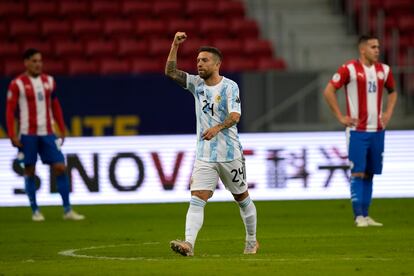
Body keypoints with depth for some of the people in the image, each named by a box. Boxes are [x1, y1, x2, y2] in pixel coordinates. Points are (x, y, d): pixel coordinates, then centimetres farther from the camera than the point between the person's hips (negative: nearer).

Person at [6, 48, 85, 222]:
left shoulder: (49, 81, 9)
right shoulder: (17, 84, -5)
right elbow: (10, 111, -5)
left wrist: (62, 130, 12)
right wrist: (12, 135, -11)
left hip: (47, 133, 4)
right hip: (28, 134, -4)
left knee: (60, 168, -3)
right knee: (30, 171, 3)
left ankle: (67, 210, 1)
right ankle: (35, 211, 12)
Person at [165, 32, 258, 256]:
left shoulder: (229, 86, -7)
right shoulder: (196, 84, 6)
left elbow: (235, 116, -19)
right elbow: (171, 71, -2)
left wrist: (218, 127, -37)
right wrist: (175, 45, -12)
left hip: (230, 154, -3)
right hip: (204, 156, 3)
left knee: (242, 198, 11)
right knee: (197, 199, -13)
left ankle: (251, 241, 29)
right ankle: (189, 243, -25)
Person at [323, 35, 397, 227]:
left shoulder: (384, 70, 9)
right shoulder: (349, 69, -8)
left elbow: (392, 91, 26)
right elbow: (329, 91, -7)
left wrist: (388, 113, 11)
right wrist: (341, 117, -8)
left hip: (377, 130, 5)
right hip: (357, 130, -5)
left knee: (369, 174, 8)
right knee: (358, 173, -8)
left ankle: (365, 215, 14)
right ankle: (359, 216, -7)